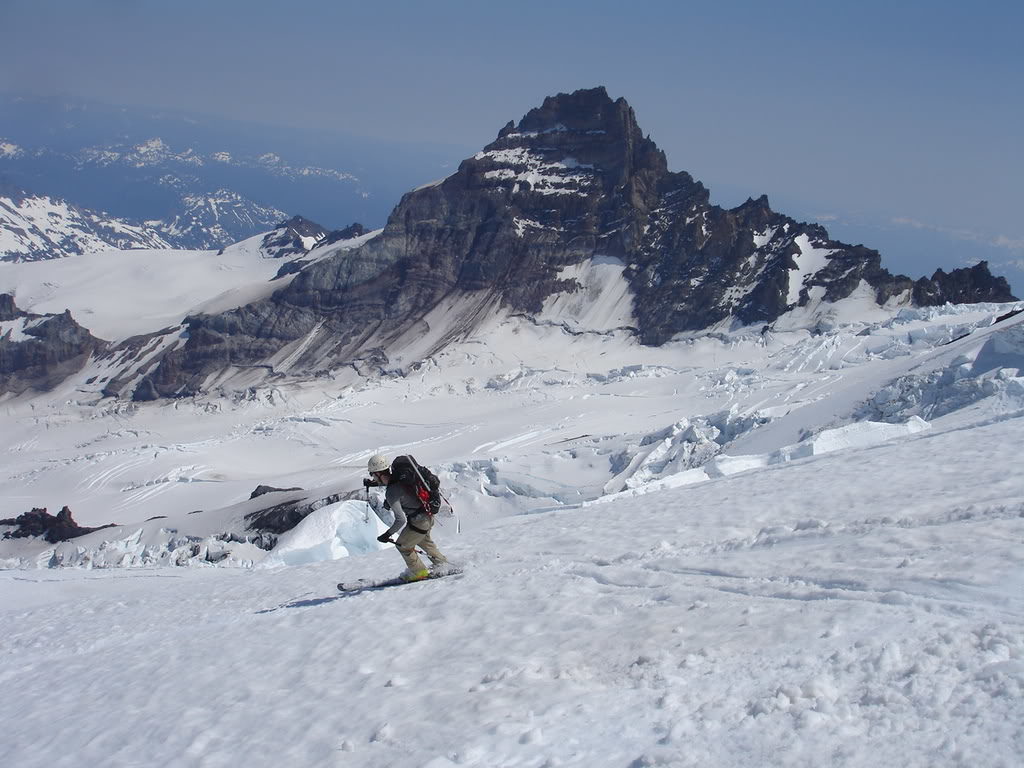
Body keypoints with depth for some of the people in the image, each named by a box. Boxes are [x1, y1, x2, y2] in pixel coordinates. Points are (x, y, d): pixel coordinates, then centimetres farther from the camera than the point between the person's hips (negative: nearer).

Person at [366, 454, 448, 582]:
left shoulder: (391, 493, -28)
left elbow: (401, 520, -28)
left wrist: (387, 534, -16)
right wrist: (373, 484, 23)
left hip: (419, 521, -9)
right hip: (428, 513, 9)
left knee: (403, 546, 12)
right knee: (423, 540, 34)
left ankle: (419, 572, 27)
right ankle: (441, 562, 49)